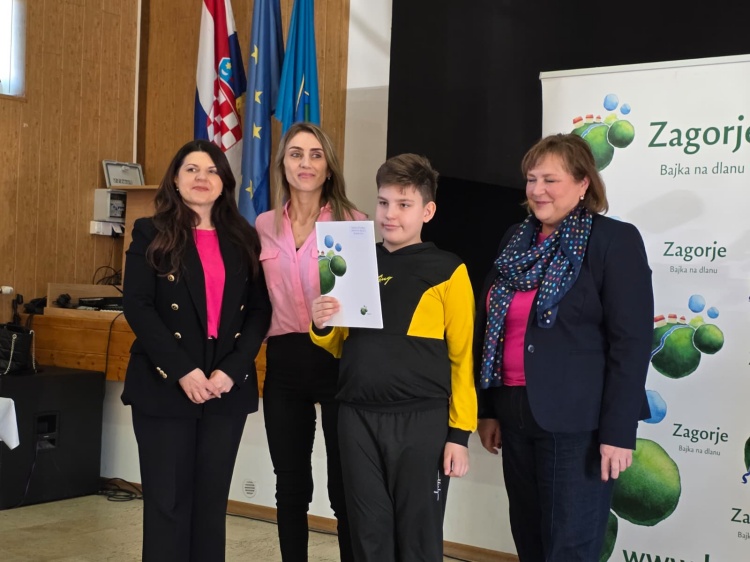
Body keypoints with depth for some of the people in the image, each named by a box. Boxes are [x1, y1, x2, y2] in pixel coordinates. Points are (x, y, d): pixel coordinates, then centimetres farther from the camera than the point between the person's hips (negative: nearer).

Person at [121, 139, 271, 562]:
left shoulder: (244, 240, 10)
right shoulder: (151, 234, 2)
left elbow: (261, 311, 4)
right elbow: (137, 307, -8)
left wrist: (231, 370, -11)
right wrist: (182, 372, -17)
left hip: (228, 388, 3)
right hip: (164, 385, -2)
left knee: (211, 500, 9)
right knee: (167, 500, 2)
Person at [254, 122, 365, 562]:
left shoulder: (352, 221, -1)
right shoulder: (265, 225, 10)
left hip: (338, 359, -3)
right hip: (284, 362, 4)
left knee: (345, 487, 3)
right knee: (290, 487, 13)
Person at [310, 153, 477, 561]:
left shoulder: (447, 271, -3)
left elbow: (462, 356, -4)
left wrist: (460, 432, -7)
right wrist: (321, 327, -4)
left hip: (421, 421, -4)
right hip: (358, 419, 4)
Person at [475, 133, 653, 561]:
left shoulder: (616, 240, -8)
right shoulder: (517, 239, 11)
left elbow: (632, 342, -12)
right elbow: (489, 325, 13)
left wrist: (618, 431, -16)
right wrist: (488, 409, 10)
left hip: (578, 423, -6)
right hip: (516, 414, 6)